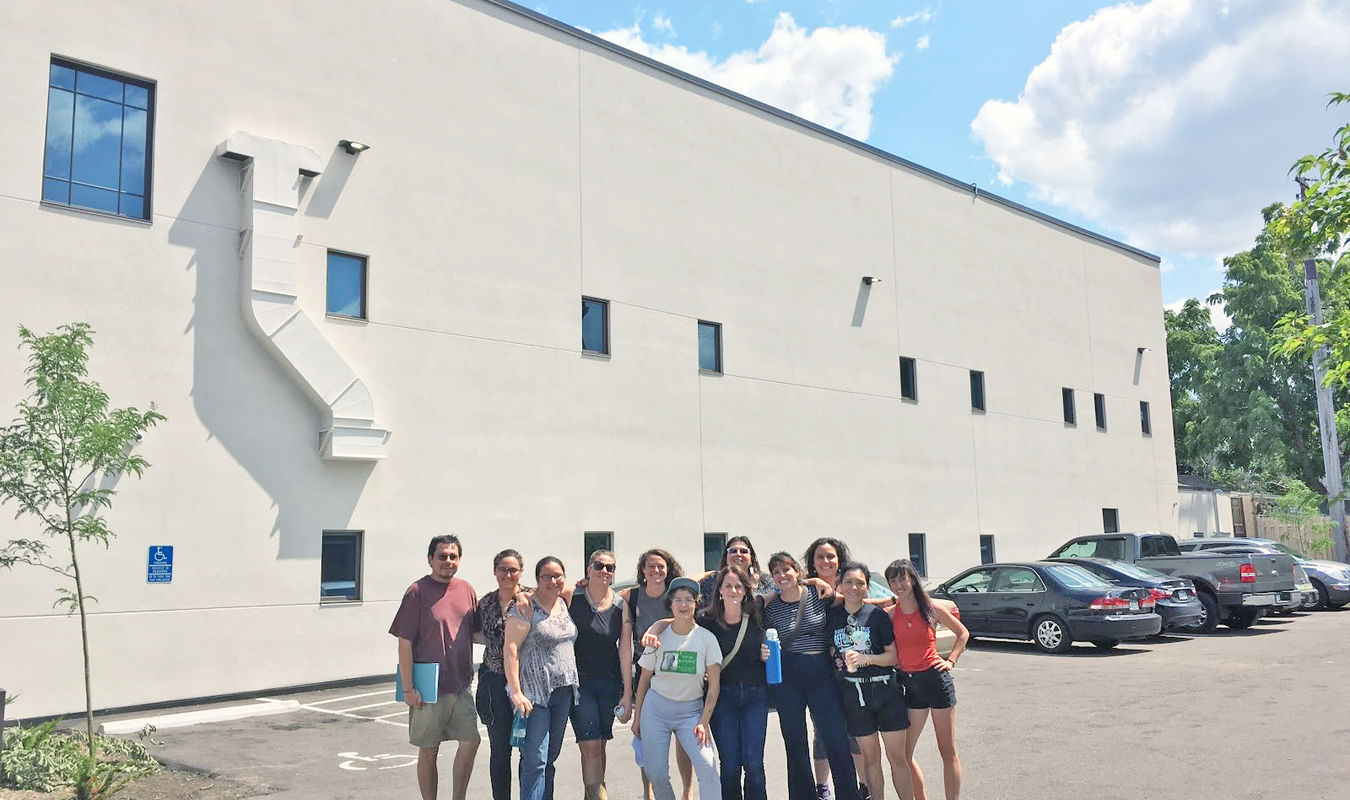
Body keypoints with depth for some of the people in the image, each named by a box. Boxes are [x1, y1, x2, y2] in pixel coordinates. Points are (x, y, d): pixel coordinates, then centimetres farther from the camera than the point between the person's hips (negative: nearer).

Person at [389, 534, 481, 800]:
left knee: (470, 741, 3)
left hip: (461, 684, 5)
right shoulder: (418, 592, -9)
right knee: (428, 751, 6)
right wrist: (408, 688, -13)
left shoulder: (466, 589, 8)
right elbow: (405, 643, -10)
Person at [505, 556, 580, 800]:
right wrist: (516, 692, -20)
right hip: (534, 693, -7)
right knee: (536, 760, -8)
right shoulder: (526, 608, -11)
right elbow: (511, 649, -15)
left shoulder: (564, 603, 11)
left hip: (563, 691, 7)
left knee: (551, 756, 12)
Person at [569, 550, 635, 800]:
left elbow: (625, 651, 0)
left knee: (599, 745, 11)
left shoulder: (621, 606, 0)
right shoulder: (572, 598, -6)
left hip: (610, 683, 3)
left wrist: (627, 694, -1)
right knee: (590, 746, -10)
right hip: (579, 681, -2)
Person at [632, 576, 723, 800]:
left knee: (707, 767, -18)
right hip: (656, 708, 1)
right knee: (655, 774, -1)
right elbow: (644, 680, 8)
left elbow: (713, 685, -4)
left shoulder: (706, 638, -5)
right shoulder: (659, 636, -1)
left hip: (691, 710, -1)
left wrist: (704, 722, -11)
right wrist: (637, 718, 9)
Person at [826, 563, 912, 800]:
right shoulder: (831, 616, 3)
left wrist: (866, 659, -18)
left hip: (885, 689, -2)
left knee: (898, 757, 1)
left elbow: (894, 656, -5)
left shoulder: (877, 615, -5)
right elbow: (829, 650, 18)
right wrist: (835, 662, -2)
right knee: (870, 757, 8)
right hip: (852, 691, 2)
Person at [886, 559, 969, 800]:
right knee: (902, 753, 3)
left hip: (935, 679, -2)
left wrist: (950, 660, 0)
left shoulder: (931, 608, -2)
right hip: (908, 684, 3)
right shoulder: (891, 615, 1)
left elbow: (963, 633, 10)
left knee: (947, 751, 3)